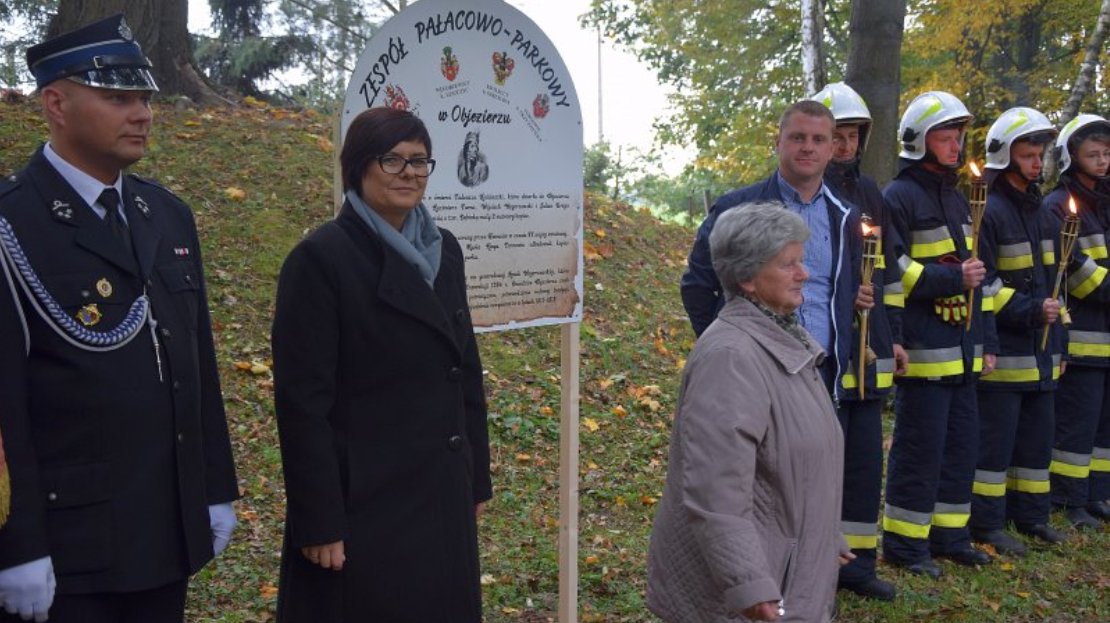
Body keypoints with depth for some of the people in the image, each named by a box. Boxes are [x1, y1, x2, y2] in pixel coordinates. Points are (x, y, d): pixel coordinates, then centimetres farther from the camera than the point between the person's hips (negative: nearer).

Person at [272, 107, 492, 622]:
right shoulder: (321, 259, -13)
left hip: (442, 497, 6)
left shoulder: (443, 250, 7)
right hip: (364, 502, -6)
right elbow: (302, 401, -15)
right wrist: (319, 522, -16)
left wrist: (476, 479, 12)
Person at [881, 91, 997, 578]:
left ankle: (949, 534, 27)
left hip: (962, 351, 9)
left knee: (962, 443, 14)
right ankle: (904, 543, 9)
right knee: (920, 448, -3)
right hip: (923, 351, -9)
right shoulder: (898, 197, -9)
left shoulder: (957, 200, 19)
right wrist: (952, 278, -22)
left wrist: (987, 341, 18)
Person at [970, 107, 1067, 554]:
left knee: (1037, 437, 15)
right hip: (1003, 350, -9)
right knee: (995, 438, -2)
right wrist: (1029, 310, -21)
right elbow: (980, 284, -16)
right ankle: (986, 523, 7)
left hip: (1041, 350, 9)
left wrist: (1057, 330, 20)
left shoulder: (1039, 211, 16)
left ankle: (1031, 514, 28)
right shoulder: (989, 211, -11)